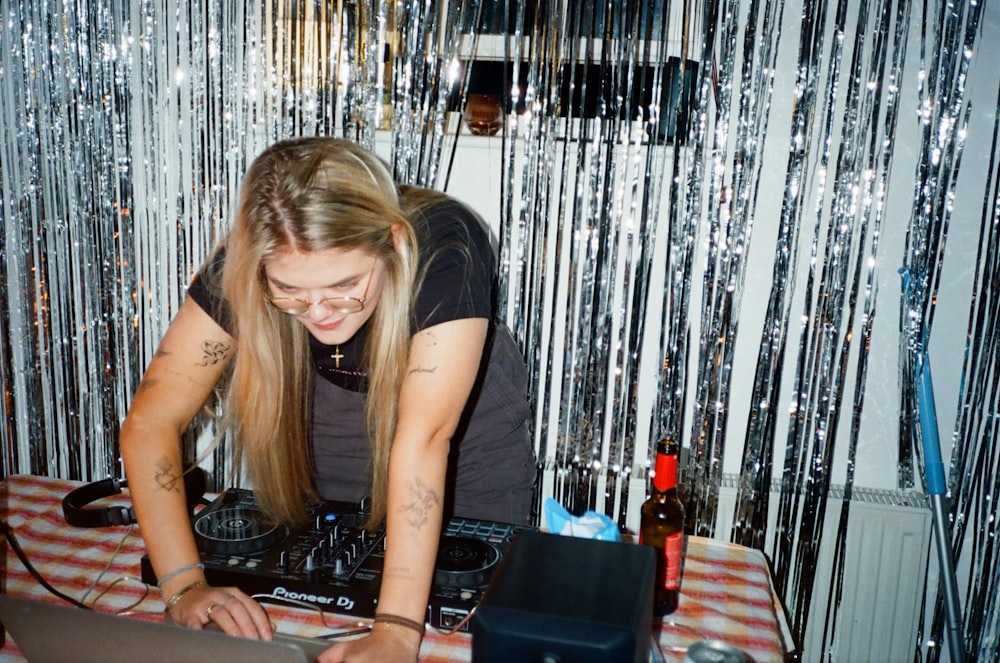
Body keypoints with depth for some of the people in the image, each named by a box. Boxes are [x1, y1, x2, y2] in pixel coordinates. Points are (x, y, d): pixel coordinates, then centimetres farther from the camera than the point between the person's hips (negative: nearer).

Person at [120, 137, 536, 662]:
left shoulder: (445, 250, -37)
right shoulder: (244, 264, -28)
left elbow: (424, 437, -43)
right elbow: (151, 421, -26)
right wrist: (184, 584, -36)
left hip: (467, 455, -1)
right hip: (321, 453, 2)